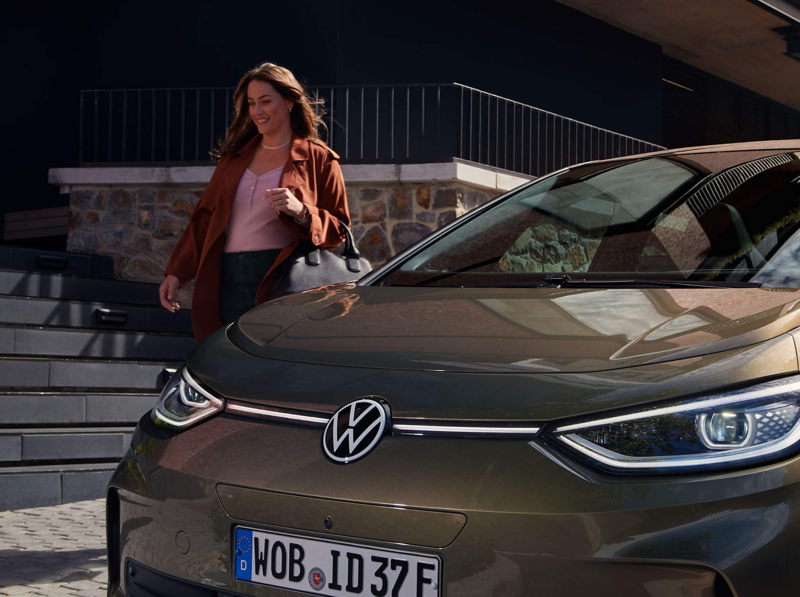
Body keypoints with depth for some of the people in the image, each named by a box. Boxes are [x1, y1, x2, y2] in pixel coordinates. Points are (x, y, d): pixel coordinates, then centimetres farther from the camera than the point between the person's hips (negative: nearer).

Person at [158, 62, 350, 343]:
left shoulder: (318, 159, 5)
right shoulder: (235, 155, 19)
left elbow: (339, 230, 2)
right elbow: (205, 218, 20)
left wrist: (301, 211, -17)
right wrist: (176, 272, 12)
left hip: (279, 280, -4)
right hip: (228, 285, 4)